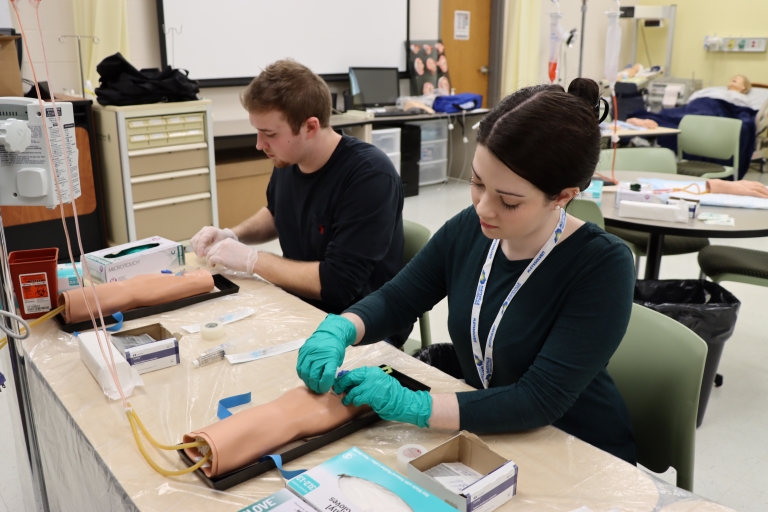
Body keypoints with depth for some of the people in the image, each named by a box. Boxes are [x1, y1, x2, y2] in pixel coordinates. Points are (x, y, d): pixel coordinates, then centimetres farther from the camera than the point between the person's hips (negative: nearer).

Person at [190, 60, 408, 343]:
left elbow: (337, 283, -28)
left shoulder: (370, 175, -24)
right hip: (301, 308, 7)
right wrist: (233, 235, 2)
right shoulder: (287, 161, -3)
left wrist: (250, 259, -20)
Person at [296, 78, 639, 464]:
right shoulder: (467, 230, -9)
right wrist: (339, 329, -19)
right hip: (485, 434, 5)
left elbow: (542, 399, -27)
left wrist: (411, 406, -35)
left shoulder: (603, 266, -23)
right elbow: (394, 299, 2)